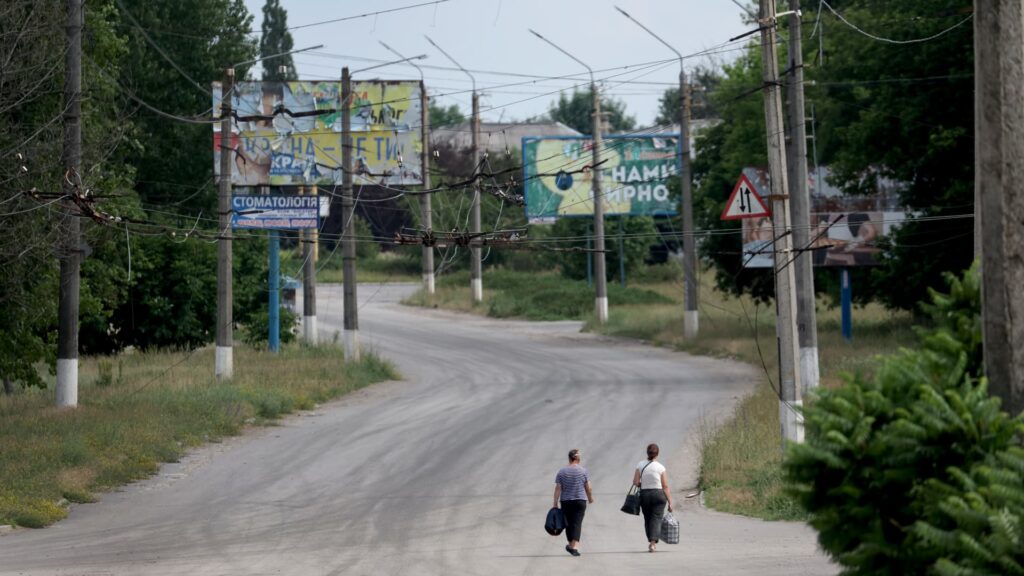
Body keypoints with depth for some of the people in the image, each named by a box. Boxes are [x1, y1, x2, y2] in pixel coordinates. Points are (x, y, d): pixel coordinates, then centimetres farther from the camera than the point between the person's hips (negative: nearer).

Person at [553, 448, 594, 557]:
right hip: (580, 501, -1)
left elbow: (558, 489, -4)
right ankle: (574, 546, -16)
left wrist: (555, 503, -1)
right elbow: (588, 487, 0)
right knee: (577, 523, -4)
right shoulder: (583, 471, -3)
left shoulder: (562, 472, -1)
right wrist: (590, 497, 17)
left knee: (569, 523, 14)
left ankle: (571, 545, 27)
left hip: (566, 502, 1)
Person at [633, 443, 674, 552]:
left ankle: (651, 541, 20)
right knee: (656, 519, -2)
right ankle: (653, 542, -17)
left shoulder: (640, 465, -2)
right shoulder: (661, 468, -7)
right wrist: (670, 503, -3)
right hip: (658, 494, -2)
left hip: (644, 494, 2)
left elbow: (635, 482, -4)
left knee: (647, 519, 15)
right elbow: (665, 487, -7)